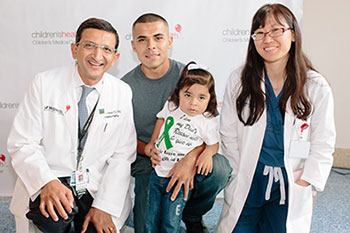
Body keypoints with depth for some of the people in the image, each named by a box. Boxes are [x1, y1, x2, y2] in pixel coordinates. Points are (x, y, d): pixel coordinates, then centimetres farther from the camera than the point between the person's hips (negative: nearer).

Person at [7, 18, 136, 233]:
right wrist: (47, 181, -24)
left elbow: (123, 156, -1)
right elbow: (22, 143, -6)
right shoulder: (45, 84, -5)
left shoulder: (123, 93, 0)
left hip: (97, 186, 2)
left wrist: (105, 206, -11)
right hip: (45, 183, -2)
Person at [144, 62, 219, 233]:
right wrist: (151, 144, 16)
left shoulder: (208, 122, -9)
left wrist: (207, 153, -16)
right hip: (157, 173, 3)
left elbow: (213, 144, 4)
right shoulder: (171, 107, -1)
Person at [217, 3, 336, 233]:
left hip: (289, 183, 0)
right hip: (247, 181, 1)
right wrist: (241, 174, -3)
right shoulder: (239, 80, -2)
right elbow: (229, 134, 1)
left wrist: (302, 184, -8)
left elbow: (323, 145, -1)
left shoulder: (317, 87, -5)